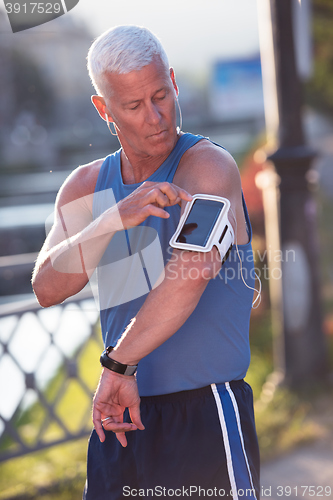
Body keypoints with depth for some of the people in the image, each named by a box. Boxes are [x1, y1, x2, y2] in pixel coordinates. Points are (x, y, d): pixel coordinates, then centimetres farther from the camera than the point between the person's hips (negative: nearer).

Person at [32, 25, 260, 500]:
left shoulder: (209, 166, -9)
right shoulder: (86, 186, 10)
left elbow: (191, 275, -24)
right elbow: (47, 289, -4)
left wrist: (118, 366, -20)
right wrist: (116, 219, -19)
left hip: (204, 410, -5)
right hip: (120, 414, 5)